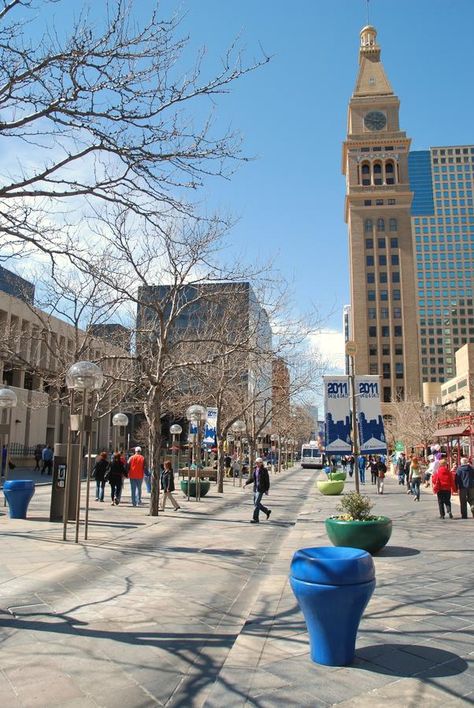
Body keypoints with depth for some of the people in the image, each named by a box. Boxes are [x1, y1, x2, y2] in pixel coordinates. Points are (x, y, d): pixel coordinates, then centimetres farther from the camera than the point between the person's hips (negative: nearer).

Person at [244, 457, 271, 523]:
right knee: (256, 503, 12)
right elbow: (251, 478, 14)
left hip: (261, 489, -7)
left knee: (256, 503, -10)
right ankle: (267, 511, 31)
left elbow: (267, 480, -10)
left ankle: (256, 519, -3)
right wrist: (246, 483, 3)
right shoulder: (255, 469, 7)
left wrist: (267, 490, -12)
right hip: (255, 488, 8)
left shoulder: (264, 470, -11)